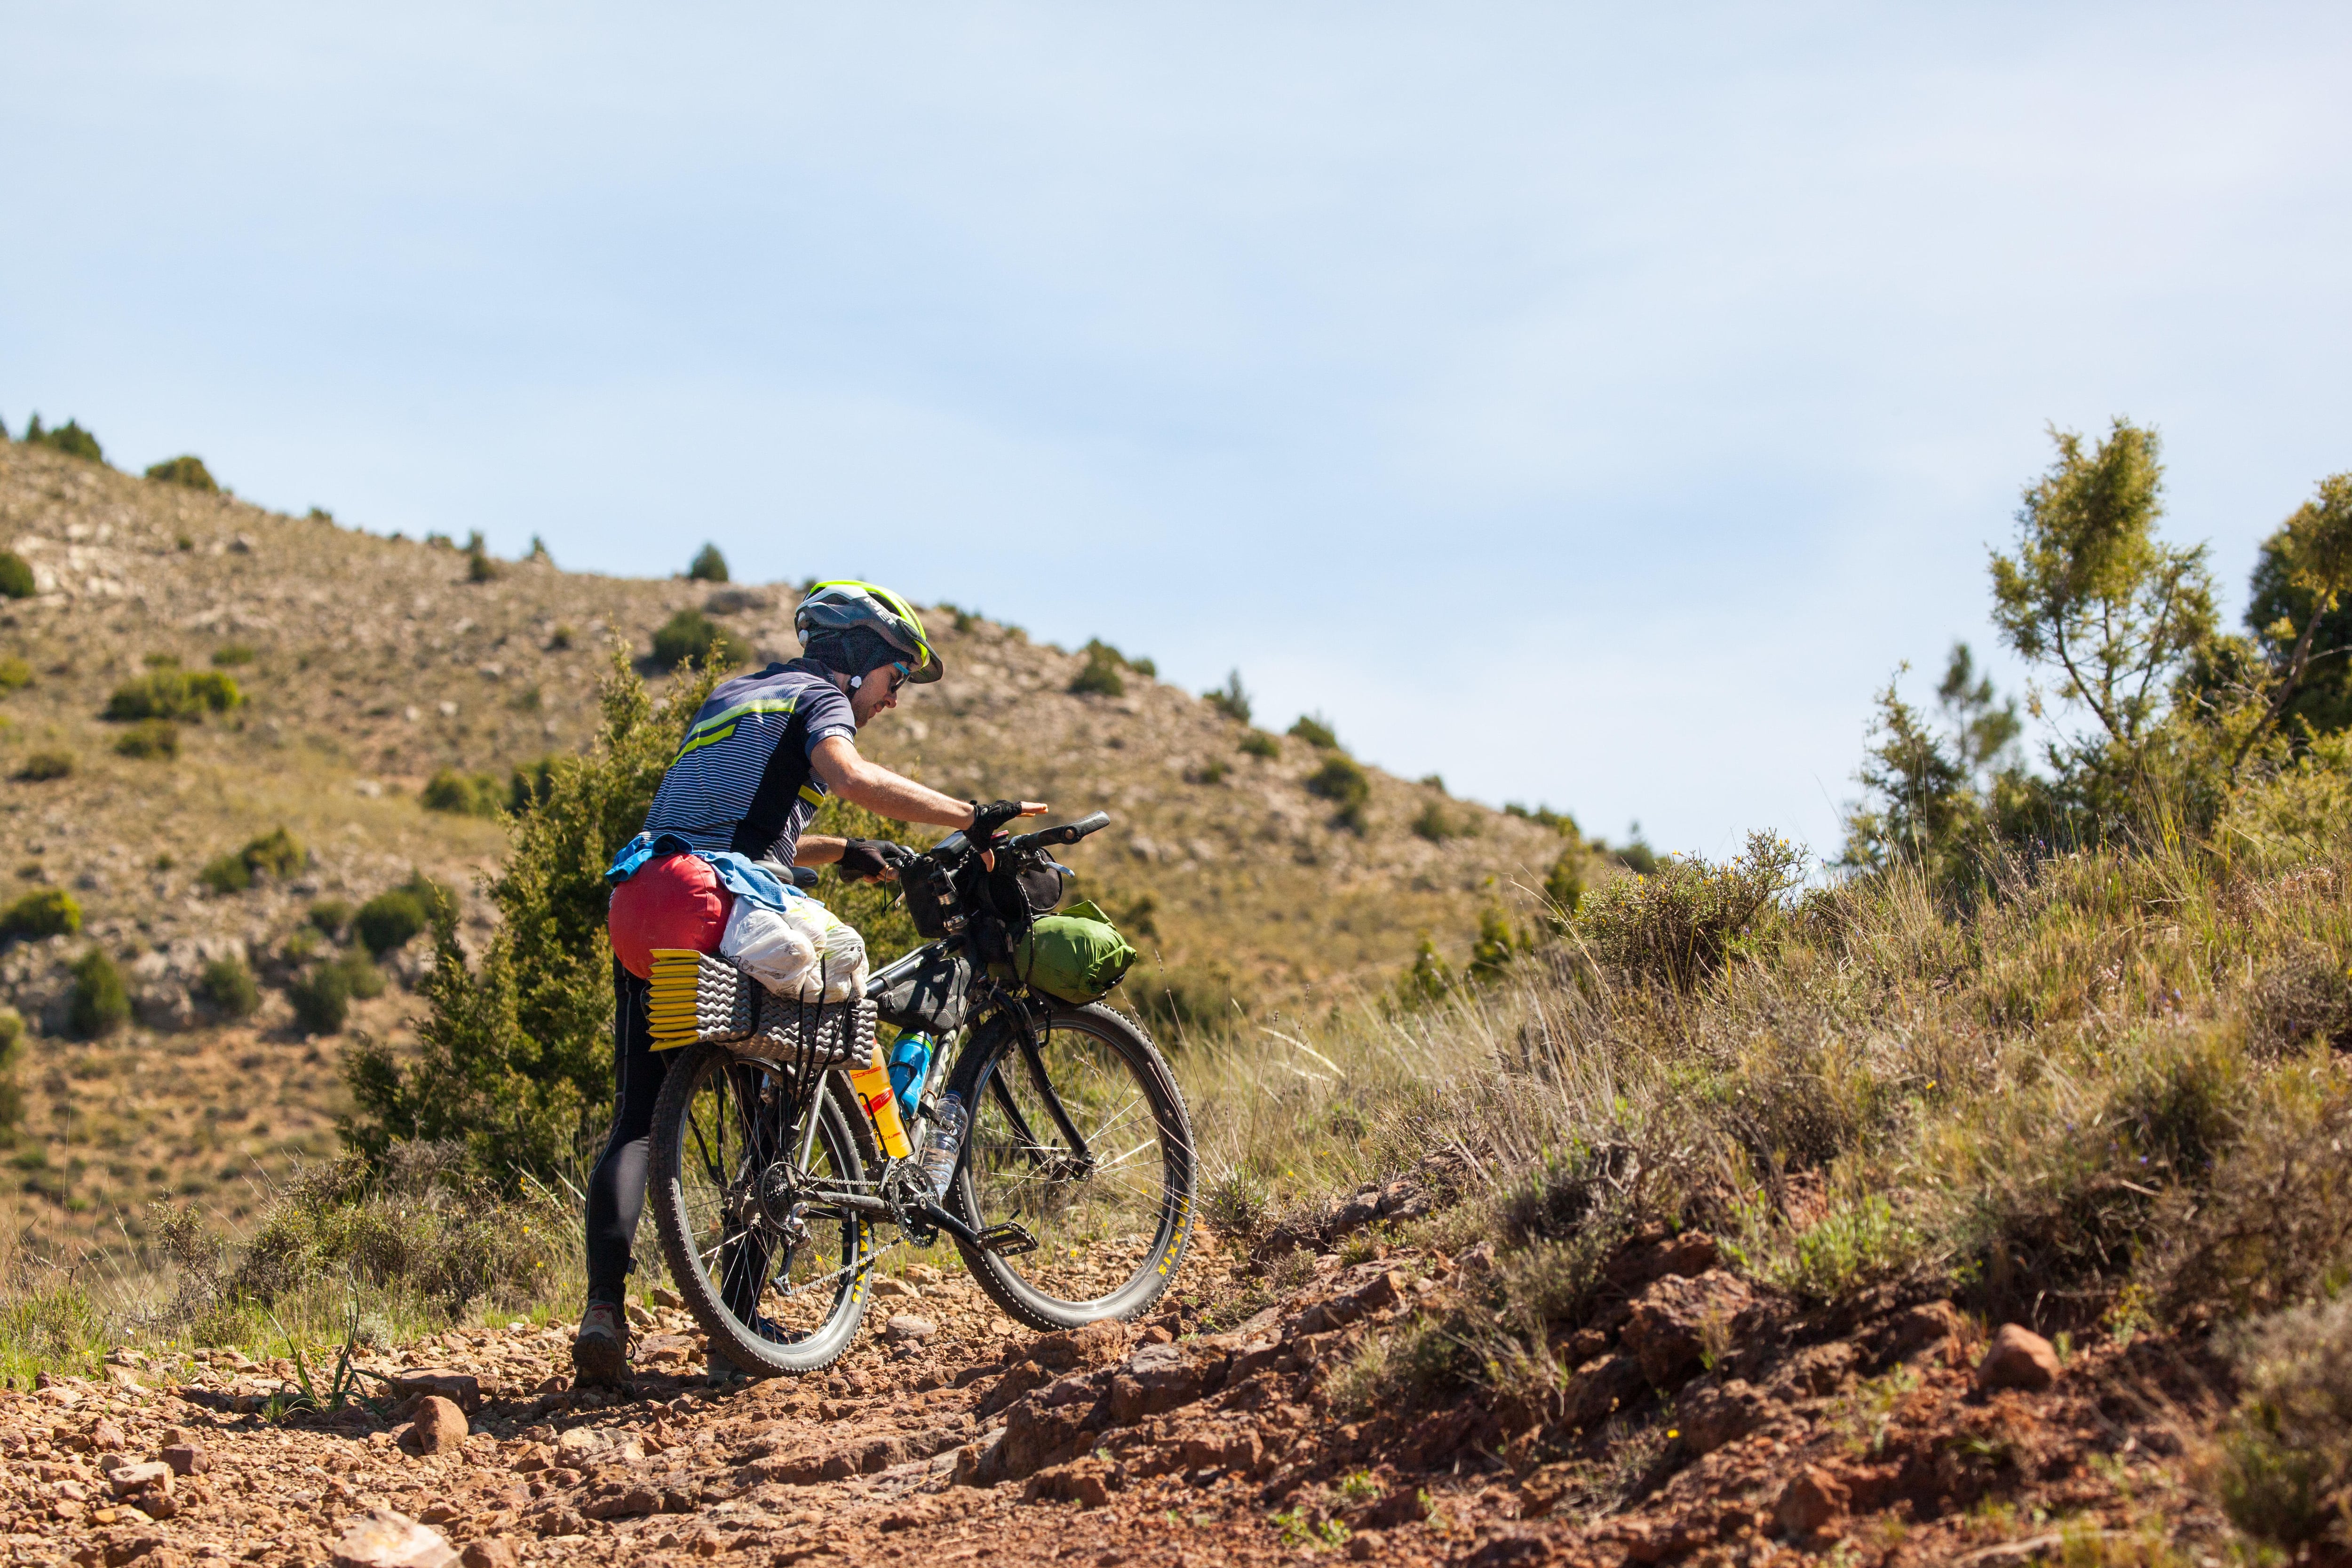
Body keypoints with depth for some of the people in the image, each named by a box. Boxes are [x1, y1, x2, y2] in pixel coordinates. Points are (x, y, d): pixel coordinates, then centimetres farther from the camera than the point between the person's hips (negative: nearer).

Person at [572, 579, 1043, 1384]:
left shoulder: (728, 699, 30)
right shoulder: (820, 698, 6)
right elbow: (853, 776, -18)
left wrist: (840, 851, 36)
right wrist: (971, 816, -16)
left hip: (642, 918, 7)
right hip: (729, 925, -7)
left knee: (638, 1121, 5)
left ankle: (602, 1310, -11)